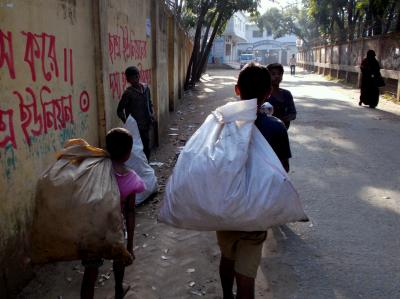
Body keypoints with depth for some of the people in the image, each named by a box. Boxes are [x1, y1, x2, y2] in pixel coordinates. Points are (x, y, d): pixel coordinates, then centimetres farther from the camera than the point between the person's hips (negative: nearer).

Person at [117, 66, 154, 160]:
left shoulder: (146, 88, 4)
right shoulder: (128, 93, -13)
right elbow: (120, 110, -8)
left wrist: (151, 114, 2)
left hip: (146, 126, 6)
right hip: (135, 127, -6)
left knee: (146, 149, 15)